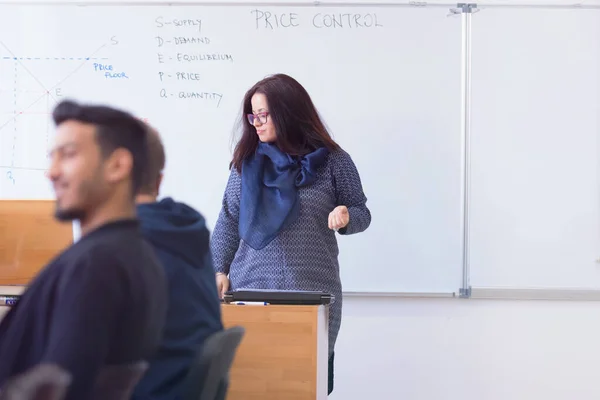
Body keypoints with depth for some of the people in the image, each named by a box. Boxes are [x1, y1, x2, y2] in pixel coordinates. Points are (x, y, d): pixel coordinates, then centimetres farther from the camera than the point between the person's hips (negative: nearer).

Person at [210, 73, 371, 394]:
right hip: (251, 287, 2)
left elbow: (361, 214, 5)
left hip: (313, 291, -2)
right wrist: (219, 270, 1)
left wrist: (345, 217, -16)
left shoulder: (332, 160, 0)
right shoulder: (247, 161, 6)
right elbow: (229, 220, 8)